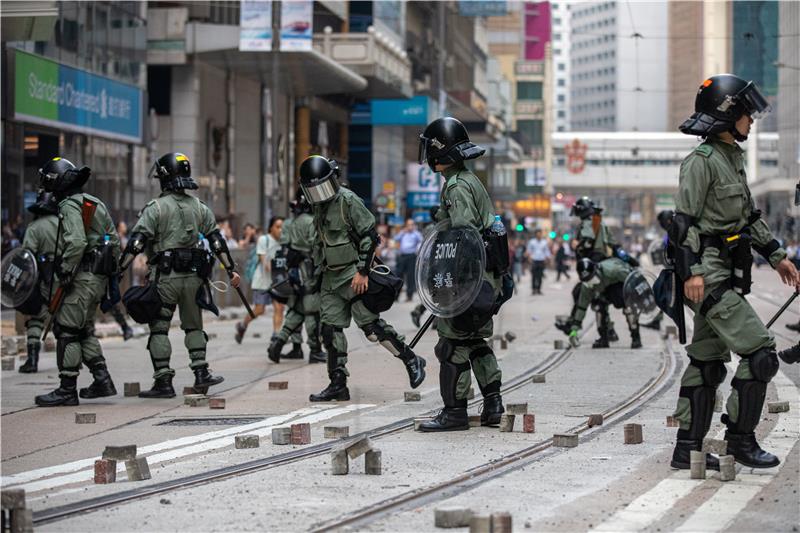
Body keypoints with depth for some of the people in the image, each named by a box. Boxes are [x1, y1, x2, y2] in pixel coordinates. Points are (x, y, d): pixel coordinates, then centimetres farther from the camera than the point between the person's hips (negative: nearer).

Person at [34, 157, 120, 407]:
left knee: (66, 330, -5)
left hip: (82, 277, -10)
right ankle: (102, 380, 14)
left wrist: (65, 274, -19)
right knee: (84, 330, 18)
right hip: (99, 277, 10)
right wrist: (110, 272, 21)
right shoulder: (96, 204, 18)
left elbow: (76, 242, -24)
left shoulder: (70, 205, -11)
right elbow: (115, 239, 20)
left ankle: (67, 389, -4)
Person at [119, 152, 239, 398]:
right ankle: (201, 373, 12)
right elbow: (217, 240, 10)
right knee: (194, 326, 18)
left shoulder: (156, 208, -7)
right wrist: (231, 269, 15)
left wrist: (119, 269, -12)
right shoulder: (199, 207, 9)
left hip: (165, 276, -5)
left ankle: (163, 381, 0)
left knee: (159, 329, 2)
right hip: (194, 276, 5)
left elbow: (136, 242, -13)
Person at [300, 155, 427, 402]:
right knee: (331, 329, 2)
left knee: (370, 323, -9)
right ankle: (337, 385, 5)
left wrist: (362, 272, -19)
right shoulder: (318, 206, 11)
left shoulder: (348, 201, -13)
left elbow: (369, 237, -16)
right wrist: (322, 267, 22)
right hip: (331, 277, 8)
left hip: (353, 276, -8)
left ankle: (412, 361, 6)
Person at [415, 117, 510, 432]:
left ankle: (455, 411, -1)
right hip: (489, 276, 10)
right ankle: (493, 403, 14)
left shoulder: (457, 187, -15)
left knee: (452, 344, -4)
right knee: (475, 341, 15)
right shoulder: (470, 181, 17)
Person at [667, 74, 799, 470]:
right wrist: (691, 271, -23)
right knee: (760, 352, -11)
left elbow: (748, 215, 26)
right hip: (708, 275, -10)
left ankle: (687, 448, 14)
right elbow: (684, 220, -16)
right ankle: (741, 439, -2)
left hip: (725, 276, 10)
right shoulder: (702, 160, -12)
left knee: (708, 361, 10)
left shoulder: (733, 156, 17)